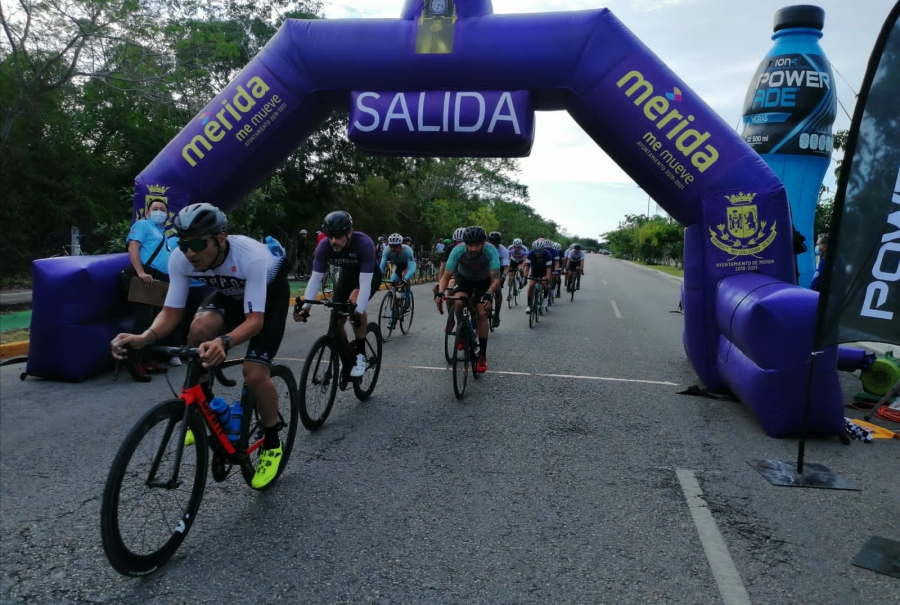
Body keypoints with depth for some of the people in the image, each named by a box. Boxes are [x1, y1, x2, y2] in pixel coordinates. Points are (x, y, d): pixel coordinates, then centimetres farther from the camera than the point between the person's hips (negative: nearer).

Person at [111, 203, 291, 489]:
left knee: (254, 373, -20)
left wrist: (223, 342, -62)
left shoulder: (252, 257, -40)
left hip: (270, 291, -4)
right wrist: (145, 337, -43)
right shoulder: (180, 259, -26)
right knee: (200, 327, -30)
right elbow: (171, 312, -22)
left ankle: (272, 444, 6)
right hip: (230, 292, 4)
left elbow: (255, 320, -42)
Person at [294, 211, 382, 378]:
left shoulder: (364, 244, -37)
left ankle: (360, 355, -19)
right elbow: (315, 279, -25)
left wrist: (358, 311, -53)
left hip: (370, 276, -4)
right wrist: (305, 307, -38)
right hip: (347, 275, 5)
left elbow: (365, 282, -41)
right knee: (336, 320, -6)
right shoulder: (324, 246, -26)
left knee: (354, 301, -33)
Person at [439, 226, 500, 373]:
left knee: (482, 313, -16)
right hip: (464, 278, 1)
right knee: (458, 303, -28)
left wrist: (489, 295, -58)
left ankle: (482, 355, -4)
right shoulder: (458, 251, -33)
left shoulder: (491, 251, -35)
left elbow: (495, 279, -38)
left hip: (484, 281, -1)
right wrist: (441, 292, -49)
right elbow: (446, 276, -30)